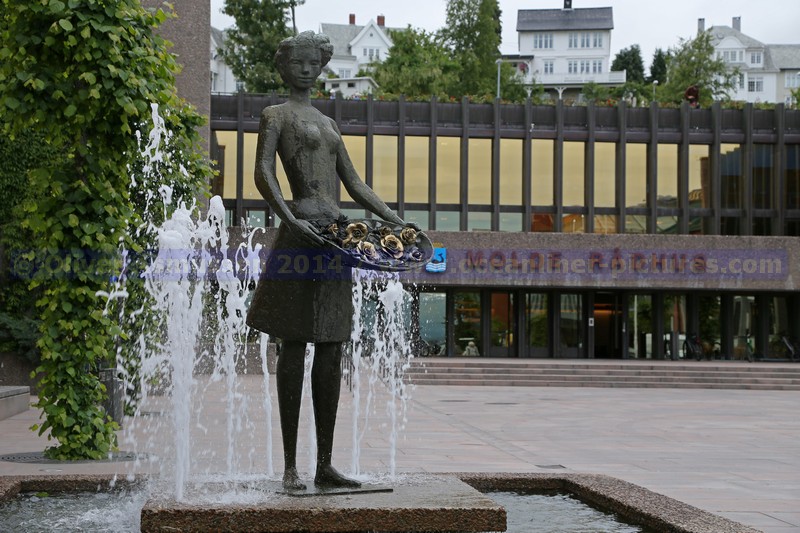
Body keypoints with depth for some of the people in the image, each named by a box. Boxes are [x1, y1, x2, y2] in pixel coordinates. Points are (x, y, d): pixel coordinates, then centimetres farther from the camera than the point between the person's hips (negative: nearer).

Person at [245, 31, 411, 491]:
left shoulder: (328, 123, 25)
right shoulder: (276, 115, 4)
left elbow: (355, 184, 24)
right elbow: (264, 174, -10)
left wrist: (397, 221, 13)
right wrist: (290, 220, -25)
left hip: (335, 236, 7)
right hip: (302, 234, -7)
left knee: (331, 352, 5)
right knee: (295, 347, -5)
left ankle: (325, 465, 9)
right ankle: (291, 466, -2)